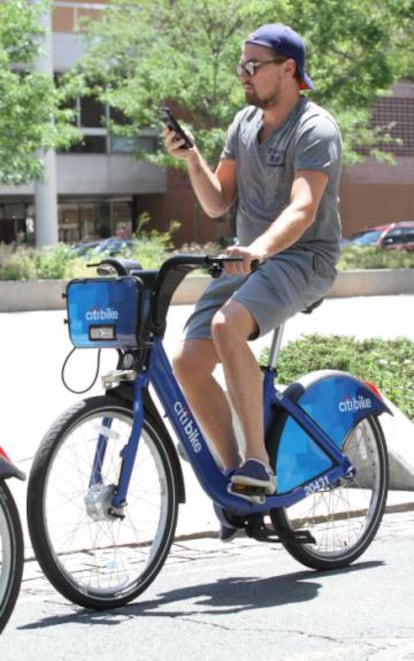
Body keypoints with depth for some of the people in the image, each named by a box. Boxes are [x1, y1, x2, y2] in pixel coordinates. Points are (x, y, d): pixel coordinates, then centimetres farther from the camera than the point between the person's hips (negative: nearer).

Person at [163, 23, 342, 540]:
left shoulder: (314, 129, -13)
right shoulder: (244, 123, 12)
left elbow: (303, 209, -28)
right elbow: (217, 203, 13)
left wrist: (261, 248, -45)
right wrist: (192, 160, -4)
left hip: (303, 259, -8)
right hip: (247, 261, 8)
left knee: (227, 327, -34)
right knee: (188, 362, -9)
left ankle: (258, 462, -27)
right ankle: (234, 475, 5)